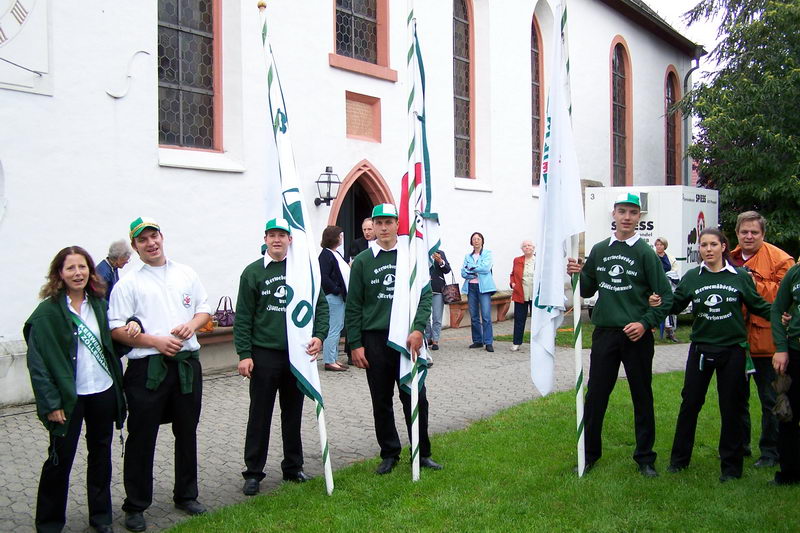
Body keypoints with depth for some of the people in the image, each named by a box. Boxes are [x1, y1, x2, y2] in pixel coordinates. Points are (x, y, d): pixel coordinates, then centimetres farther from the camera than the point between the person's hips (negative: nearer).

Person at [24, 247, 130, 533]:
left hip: (104, 391, 5)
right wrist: (50, 403, -14)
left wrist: (131, 327, -5)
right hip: (68, 397, -5)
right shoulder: (47, 312, -9)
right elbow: (37, 360, -10)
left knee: (101, 454, 14)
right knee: (60, 458, 3)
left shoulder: (99, 304, 6)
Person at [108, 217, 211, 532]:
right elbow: (116, 329, -6)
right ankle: (135, 506, 16)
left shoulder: (186, 275, 11)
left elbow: (204, 309, 16)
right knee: (141, 438, 2)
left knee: (187, 433, 14)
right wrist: (156, 341, -16)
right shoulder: (128, 284, -1)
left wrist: (191, 325, -6)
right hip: (148, 368, -3)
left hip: (187, 363, 4)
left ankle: (186, 495, 30)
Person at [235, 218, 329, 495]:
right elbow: (243, 317, -1)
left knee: (293, 413, 13)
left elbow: (321, 305, 7)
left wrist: (319, 335, -8)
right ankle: (253, 472, 14)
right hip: (264, 354, -2)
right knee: (260, 415, 4)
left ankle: (293, 467, 25)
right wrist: (244, 354, -7)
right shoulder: (253, 272, 0)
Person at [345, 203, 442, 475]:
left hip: (408, 338, 0)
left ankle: (422, 453, 17)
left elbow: (424, 296, 1)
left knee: (415, 397, 3)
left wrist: (418, 329, -14)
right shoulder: (362, 261, 4)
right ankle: (389, 454, 21)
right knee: (382, 401, 8)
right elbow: (353, 306, 4)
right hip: (375, 339, 0)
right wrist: (355, 344, -2)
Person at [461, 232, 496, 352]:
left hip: (484, 287, -4)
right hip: (471, 287, 4)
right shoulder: (468, 256, 17)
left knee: (486, 316, -11)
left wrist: (471, 268, -3)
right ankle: (477, 341, 12)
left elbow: (486, 268, -9)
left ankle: (488, 342, -11)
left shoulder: (487, 253, 6)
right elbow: (463, 272, 6)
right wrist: (476, 273, -8)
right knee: (474, 316, 4)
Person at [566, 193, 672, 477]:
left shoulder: (646, 253, -5)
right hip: (604, 333, 3)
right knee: (595, 397, 7)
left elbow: (666, 296, -6)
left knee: (642, 398, 8)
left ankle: (645, 457, 20)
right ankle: (589, 454, 20)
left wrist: (645, 323, -17)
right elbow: (588, 291, 13)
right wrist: (578, 275, -6)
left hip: (636, 336, -3)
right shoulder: (599, 250, 7)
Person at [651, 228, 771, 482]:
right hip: (701, 349, 1)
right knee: (690, 404, 6)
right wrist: (659, 304, -15)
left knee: (731, 408, 6)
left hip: (732, 350, -1)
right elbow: (676, 304, 4)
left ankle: (731, 465, 18)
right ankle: (679, 458, 21)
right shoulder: (692, 277, 2)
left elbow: (758, 305, 6)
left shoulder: (740, 277, -2)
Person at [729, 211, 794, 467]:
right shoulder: (730, 260, 11)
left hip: (765, 339, -6)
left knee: (770, 399, 4)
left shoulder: (779, 259, -7)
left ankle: (770, 451, 16)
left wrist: (753, 283, -19)